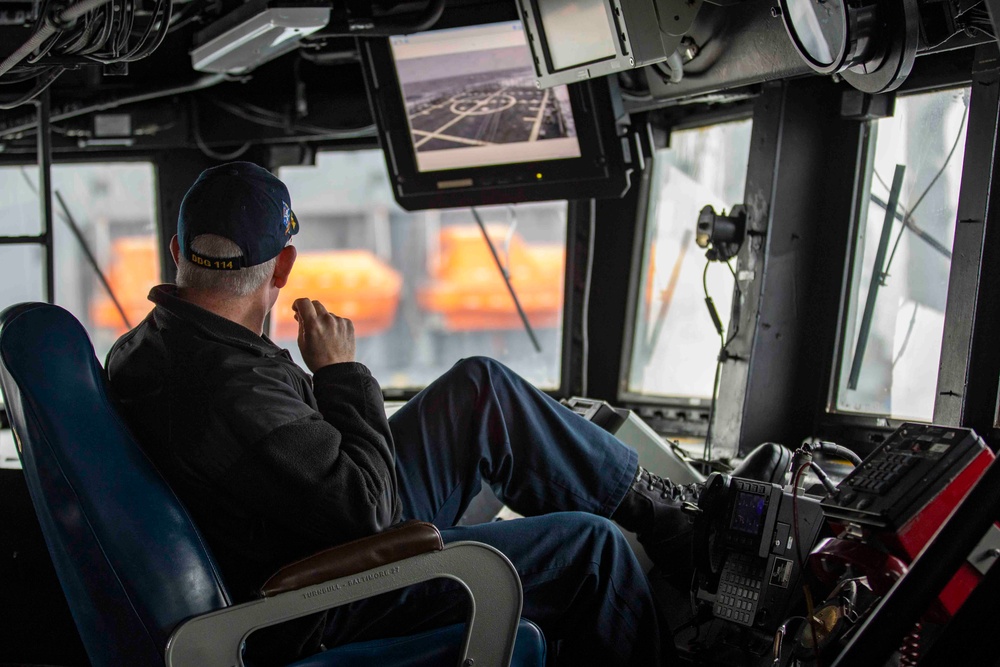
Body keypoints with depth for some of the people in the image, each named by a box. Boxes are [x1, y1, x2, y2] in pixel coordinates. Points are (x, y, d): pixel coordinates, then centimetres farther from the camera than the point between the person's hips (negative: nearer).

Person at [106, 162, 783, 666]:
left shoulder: (145, 345, -2)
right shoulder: (230, 387, -34)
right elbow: (367, 511, -28)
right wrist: (343, 374, -18)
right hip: (325, 609, -9)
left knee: (482, 389, 6)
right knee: (592, 546, -6)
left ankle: (656, 503, 19)